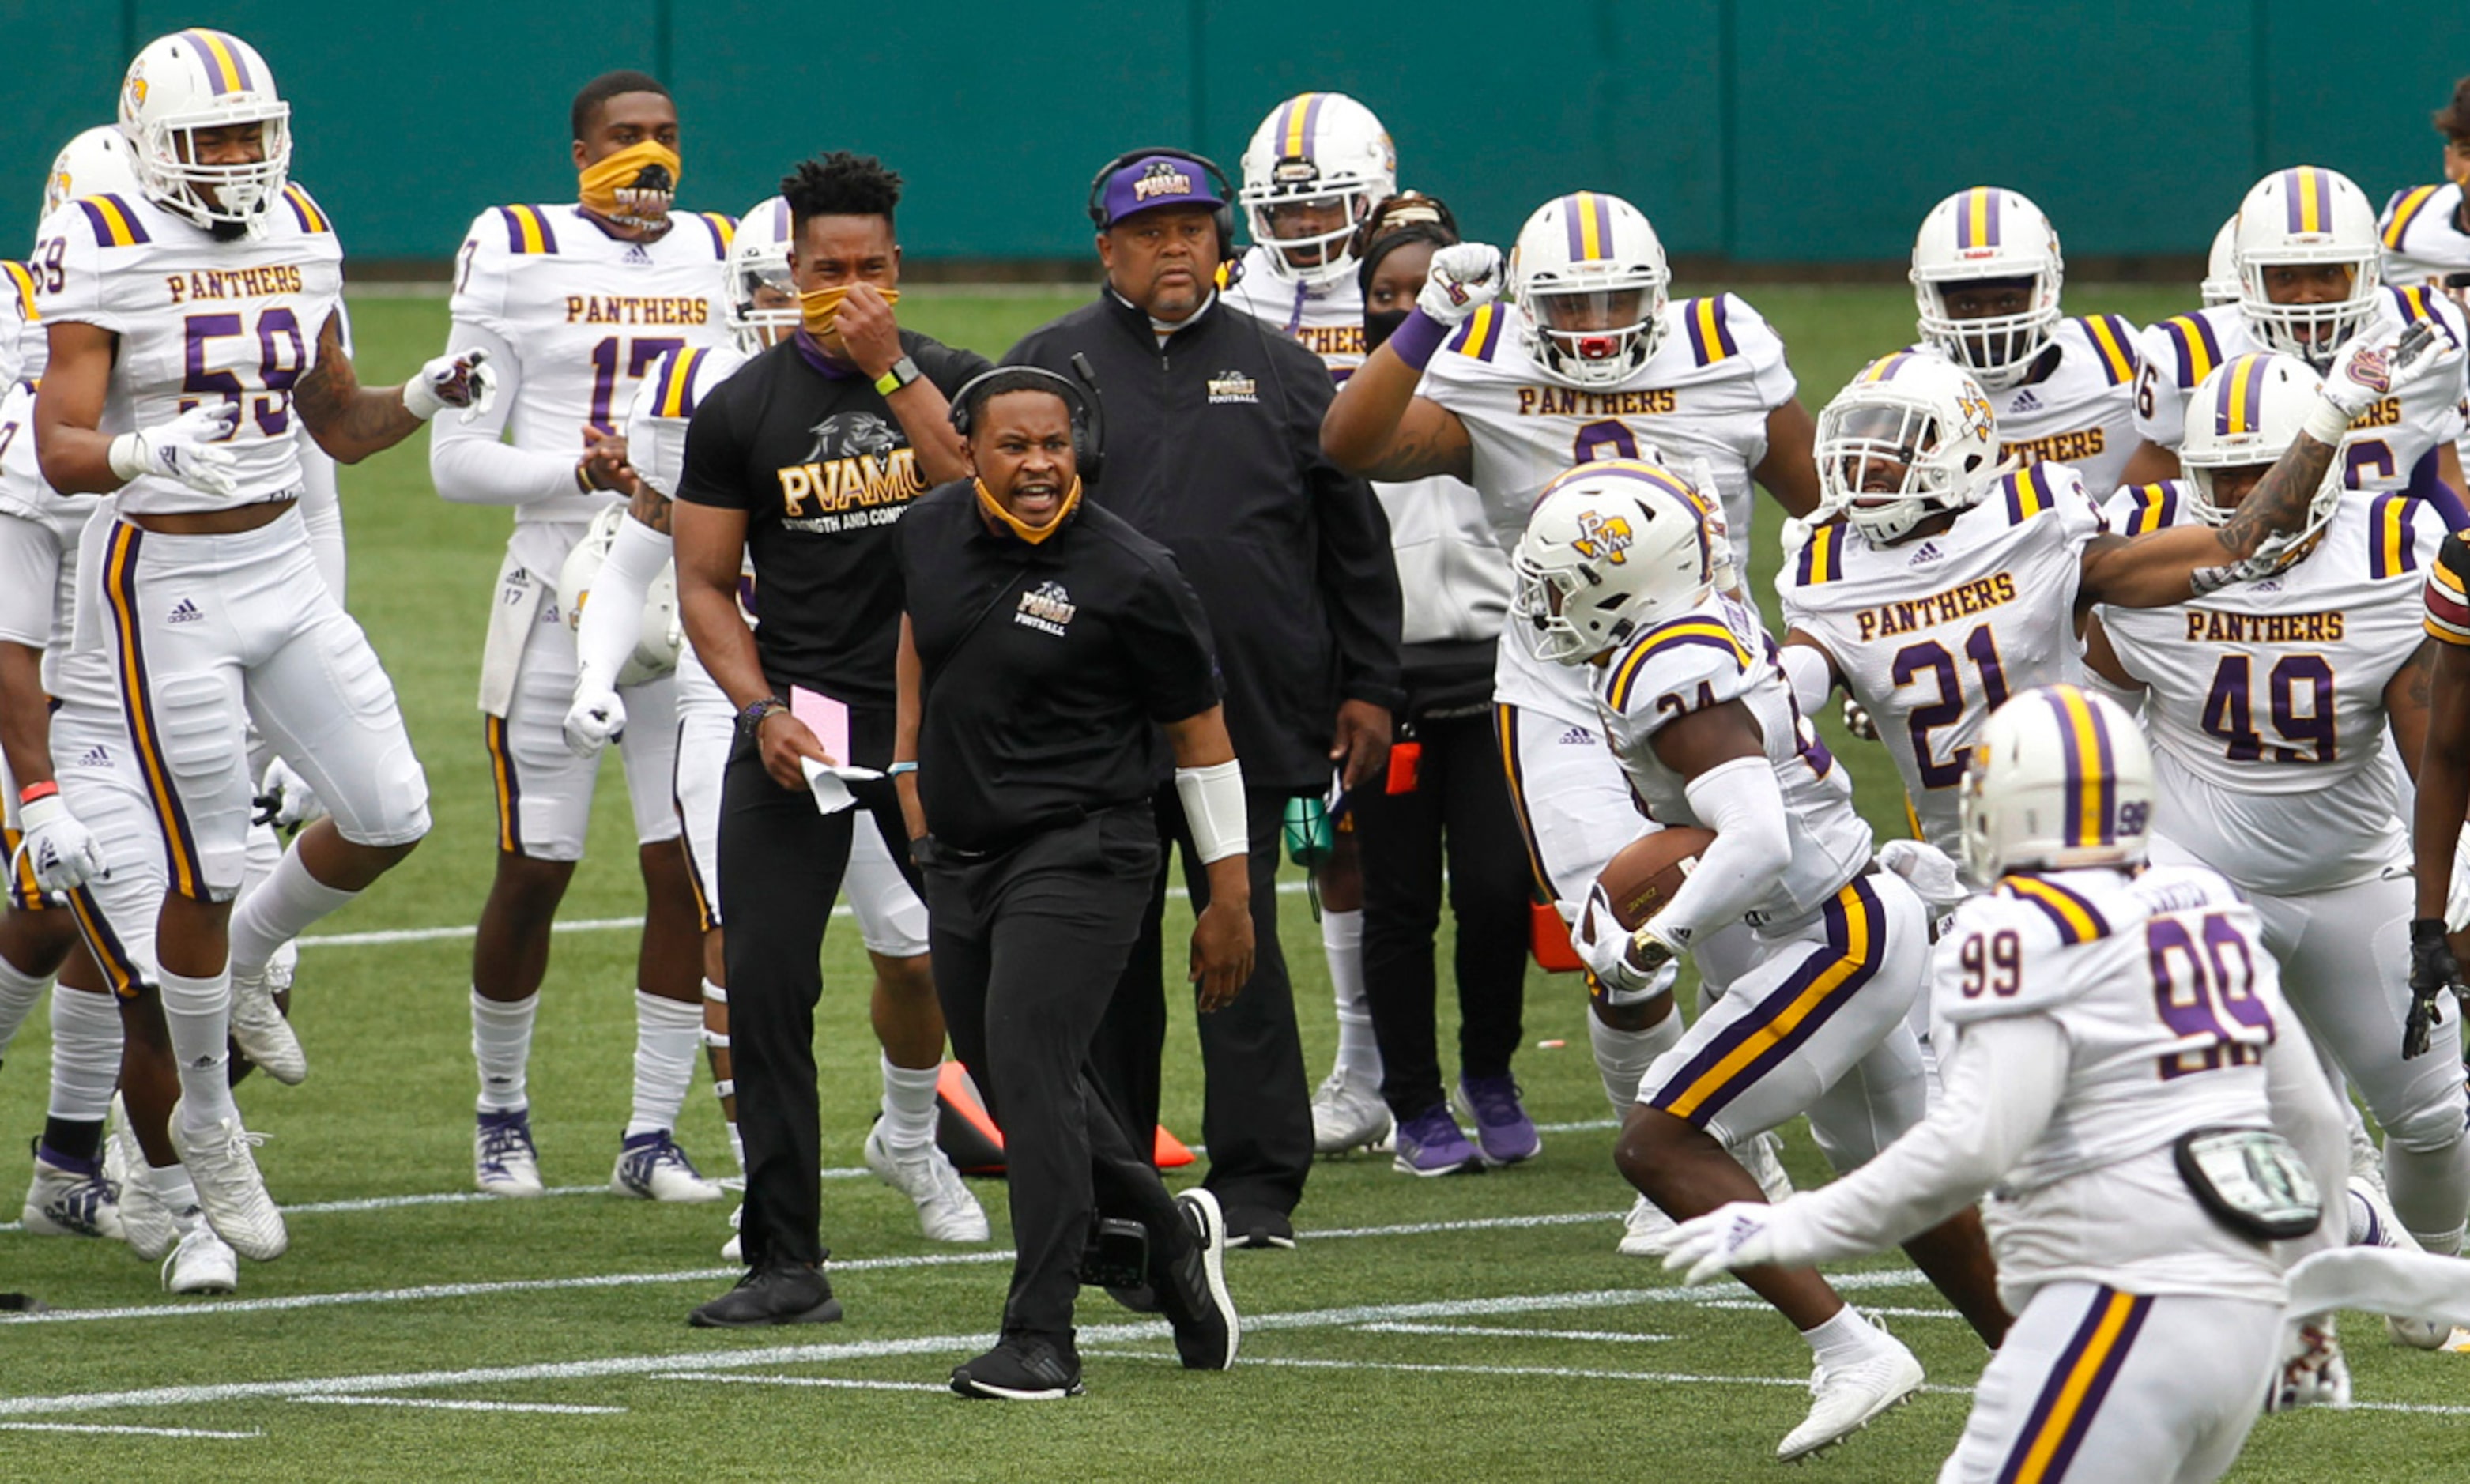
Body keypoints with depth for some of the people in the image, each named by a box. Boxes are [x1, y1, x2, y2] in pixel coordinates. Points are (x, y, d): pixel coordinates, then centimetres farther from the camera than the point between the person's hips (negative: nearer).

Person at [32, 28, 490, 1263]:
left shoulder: (298, 239, 6)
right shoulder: (106, 255, -13)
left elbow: (339, 425, 15)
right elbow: (60, 452, -17)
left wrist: (426, 398, -4)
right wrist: (143, 452, -37)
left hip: (283, 567, 6)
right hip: (169, 585, -6)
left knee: (389, 817, 2)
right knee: (207, 871, -2)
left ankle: (244, 960, 30)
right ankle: (205, 1122, 17)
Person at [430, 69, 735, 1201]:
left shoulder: (726, 260, 9)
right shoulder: (516, 258, -2)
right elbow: (457, 460, -4)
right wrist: (583, 471, -19)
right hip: (562, 587, -3)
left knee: (687, 869, -2)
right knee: (534, 872, 2)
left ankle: (652, 1136, 6)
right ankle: (501, 1110, 23)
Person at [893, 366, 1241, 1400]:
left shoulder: (1129, 577, -14)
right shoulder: (933, 533, 1)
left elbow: (1199, 732, -4)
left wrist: (1230, 895, -1)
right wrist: (912, 775, 26)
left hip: (1081, 857, -7)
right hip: (965, 855, 7)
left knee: (1029, 1072, -16)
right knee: (1011, 1085, 13)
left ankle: (1041, 1339, -14)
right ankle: (1166, 1229, 37)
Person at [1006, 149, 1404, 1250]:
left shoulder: (1283, 375, 10)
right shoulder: (1051, 367, 7)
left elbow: (1355, 543, 13)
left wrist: (1367, 687, 8)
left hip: (1250, 725, 0)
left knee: (1244, 948, -2)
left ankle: (1256, 1183, 2)